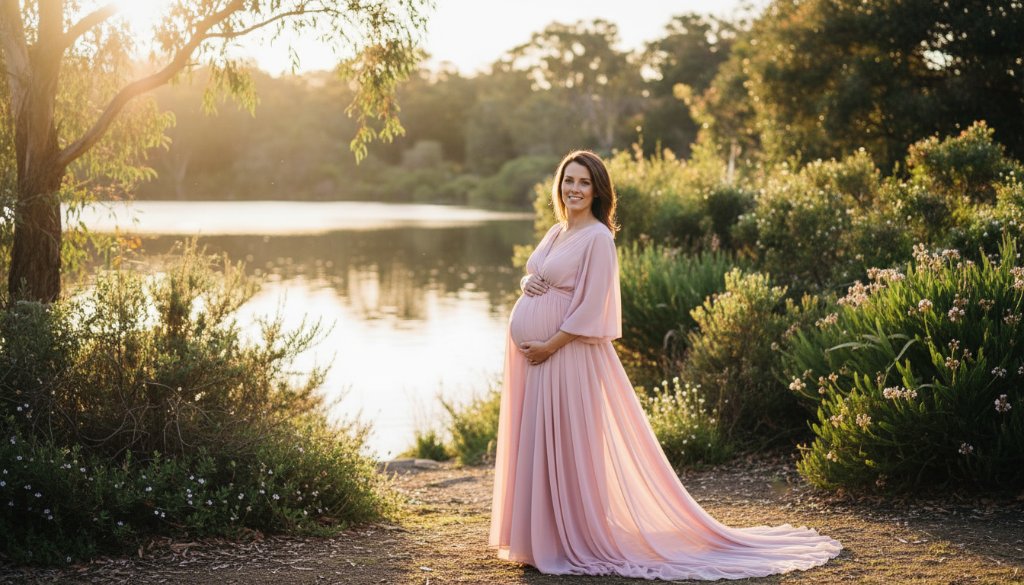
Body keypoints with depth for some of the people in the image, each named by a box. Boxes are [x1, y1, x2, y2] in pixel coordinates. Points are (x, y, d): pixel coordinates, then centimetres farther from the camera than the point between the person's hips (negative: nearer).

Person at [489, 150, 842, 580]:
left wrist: (549, 347, -17)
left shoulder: (598, 237, -11)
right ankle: (539, 539, 20)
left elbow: (590, 310, -16)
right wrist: (527, 283, 1)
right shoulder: (556, 233, 14)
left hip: (567, 356, -8)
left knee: (566, 448, -3)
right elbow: (534, 278, 24)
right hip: (529, 354, 9)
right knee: (533, 446, 11)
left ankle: (576, 543, 7)